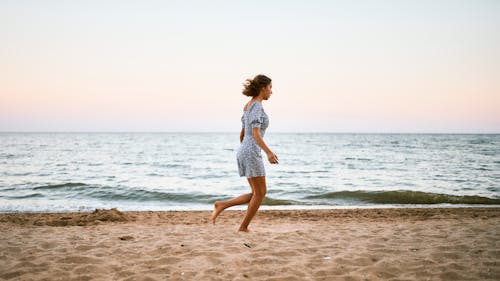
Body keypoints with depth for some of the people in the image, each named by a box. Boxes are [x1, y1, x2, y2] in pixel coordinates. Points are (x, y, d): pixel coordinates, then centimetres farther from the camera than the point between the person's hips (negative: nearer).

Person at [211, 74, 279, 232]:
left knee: (256, 194, 10)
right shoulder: (256, 106, -12)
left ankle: (221, 205, 6)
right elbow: (255, 133, -22)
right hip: (251, 153, -9)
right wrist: (269, 152, -29)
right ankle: (244, 228, 5)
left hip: (244, 152, 9)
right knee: (260, 193, -1)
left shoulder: (248, 106, 18)